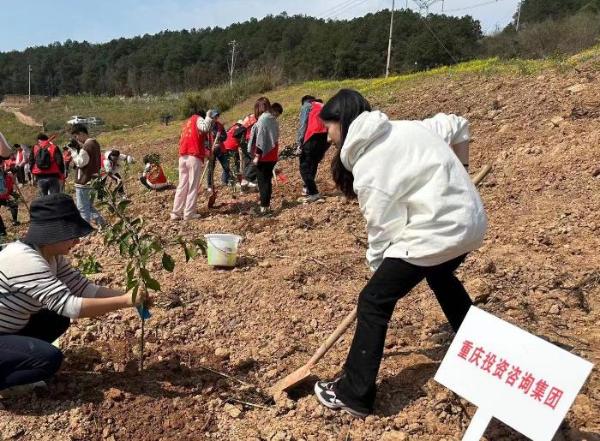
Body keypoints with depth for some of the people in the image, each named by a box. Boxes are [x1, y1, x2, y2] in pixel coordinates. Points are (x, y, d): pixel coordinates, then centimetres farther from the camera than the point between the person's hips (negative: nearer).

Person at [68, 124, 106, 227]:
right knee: (89, 206, 21)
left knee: (83, 209, -1)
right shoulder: (95, 143, 12)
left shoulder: (87, 145, -18)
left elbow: (80, 162, -18)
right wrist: (79, 148, 6)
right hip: (92, 180, 10)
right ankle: (102, 224, 18)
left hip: (84, 182, -10)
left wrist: (73, 150, -12)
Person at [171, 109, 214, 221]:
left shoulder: (187, 122, 28)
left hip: (182, 157, 7)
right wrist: (209, 117, -3)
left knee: (182, 186, 9)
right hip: (194, 157, -7)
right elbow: (205, 128, -20)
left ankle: (176, 213, 7)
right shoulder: (198, 119, 5)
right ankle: (189, 213, -4)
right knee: (193, 187, -4)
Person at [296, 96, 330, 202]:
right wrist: (323, 151, 23)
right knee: (314, 163, 22)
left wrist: (299, 143, -4)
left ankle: (313, 193, -9)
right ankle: (308, 188, 27)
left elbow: (303, 125, -2)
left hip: (314, 136, -6)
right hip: (327, 136, 6)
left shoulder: (306, 106, 13)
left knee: (305, 166, 0)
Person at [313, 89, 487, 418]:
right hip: (470, 221, 9)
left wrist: (379, 266, 8)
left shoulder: (368, 165, -12)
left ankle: (354, 394, 7)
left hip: (437, 232, -9)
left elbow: (382, 227, -9)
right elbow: (454, 125, 22)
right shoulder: (407, 127, 10)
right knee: (442, 279, 36)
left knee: (373, 302, 0)